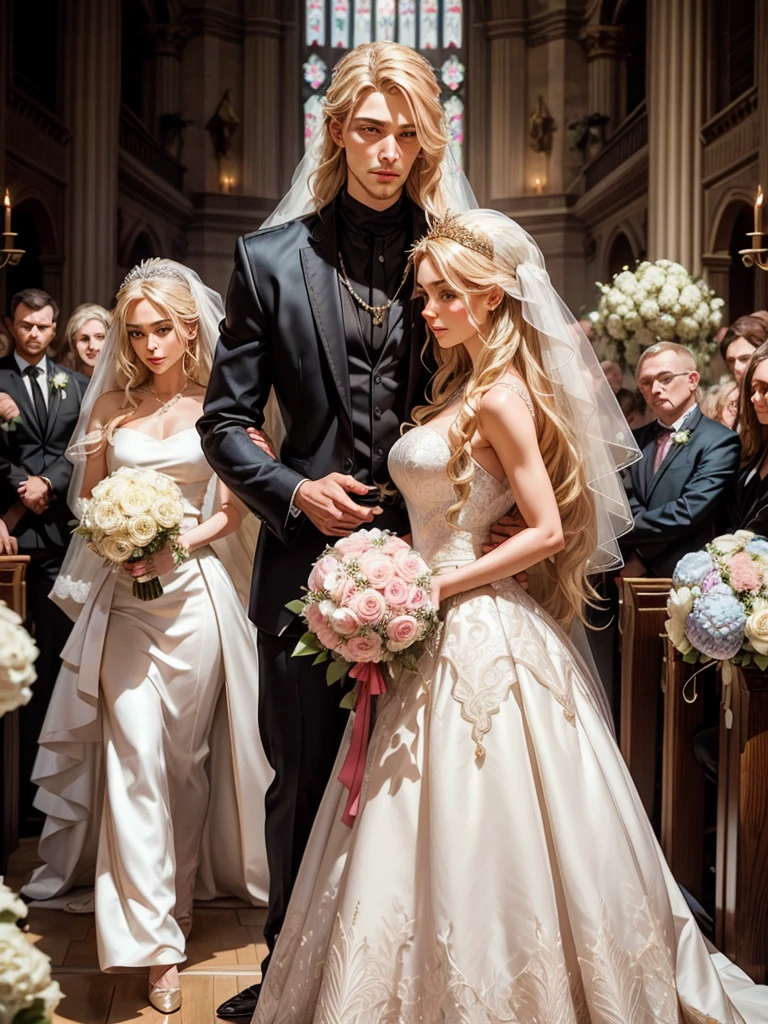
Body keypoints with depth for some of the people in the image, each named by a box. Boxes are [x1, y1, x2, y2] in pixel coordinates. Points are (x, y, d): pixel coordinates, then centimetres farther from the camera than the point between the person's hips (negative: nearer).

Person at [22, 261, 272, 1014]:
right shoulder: (112, 405, 9)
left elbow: (231, 513, 3)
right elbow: (88, 497, 14)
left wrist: (181, 542, -13)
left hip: (194, 590, -1)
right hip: (125, 595, 1)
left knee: (185, 754, 8)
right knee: (134, 752, -8)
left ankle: (181, 890, 30)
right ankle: (155, 939, -4)